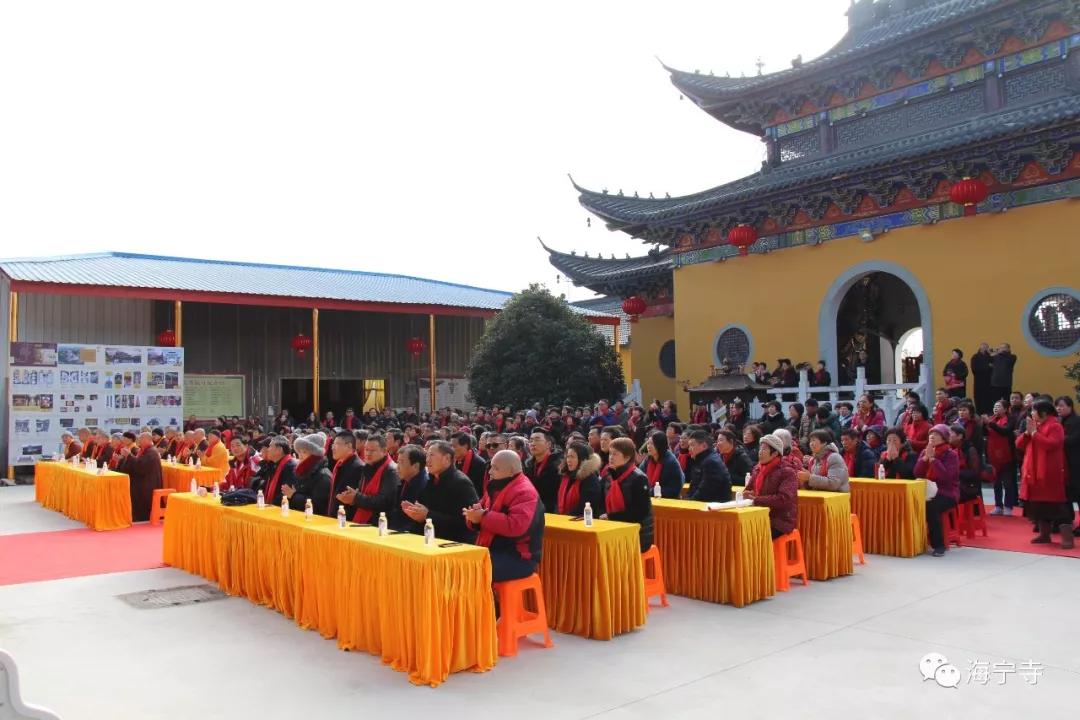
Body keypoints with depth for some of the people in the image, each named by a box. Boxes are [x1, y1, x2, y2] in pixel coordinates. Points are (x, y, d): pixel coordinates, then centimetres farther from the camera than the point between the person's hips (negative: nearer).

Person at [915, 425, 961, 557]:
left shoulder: (951, 454, -6)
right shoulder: (924, 452, 10)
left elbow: (946, 477, -21)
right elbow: (917, 474, 0)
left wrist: (932, 458, -19)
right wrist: (926, 456, -11)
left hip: (946, 493, -5)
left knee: (931, 507, -34)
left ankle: (939, 545, -22)